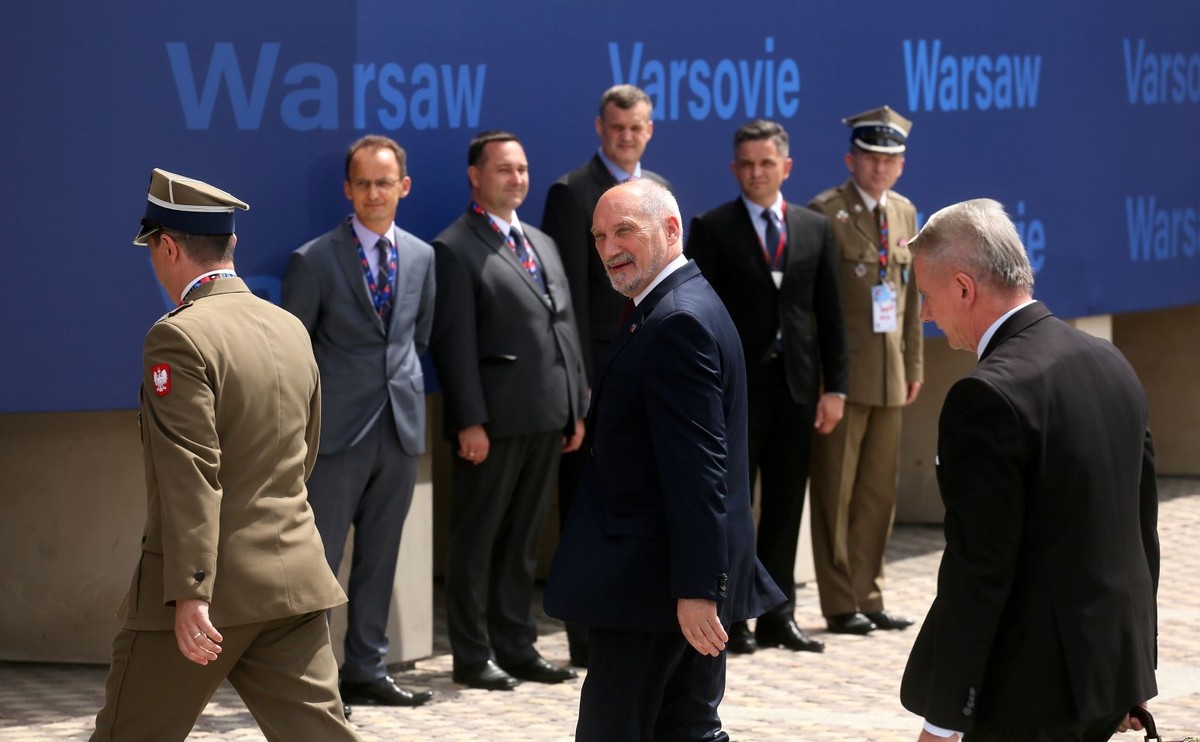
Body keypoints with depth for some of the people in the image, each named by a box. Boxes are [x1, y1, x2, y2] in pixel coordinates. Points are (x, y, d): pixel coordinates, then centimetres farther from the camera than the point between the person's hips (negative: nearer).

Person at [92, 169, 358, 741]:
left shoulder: (179, 338, -13)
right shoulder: (291, 330, 11)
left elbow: (192, 475, -20)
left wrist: (189, 595, -22)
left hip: (208, 590, -6)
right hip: (292, 580, 6)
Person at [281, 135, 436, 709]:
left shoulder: (421, 257, 8)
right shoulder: (315, 261, -6)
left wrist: (403, 382, 14)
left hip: (400, 427, 5)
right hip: (338, 431, -5)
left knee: (379, 559, 11)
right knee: (317, 559, -3)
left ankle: (367, 671, 19)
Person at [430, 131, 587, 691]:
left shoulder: (542, 244, 18)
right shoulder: (455, 249, -7)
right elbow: (455, 344, -12)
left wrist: (577, 408, 13)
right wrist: (470, 422, -17)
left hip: (546, 418, 7)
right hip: (495, 421, -7)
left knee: (523, 539, 13)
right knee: (476, 539, 1)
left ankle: (516, 645, 20)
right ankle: (473, 655, 7)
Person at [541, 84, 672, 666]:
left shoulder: (659, 191, 13)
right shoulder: (573, 194, -8)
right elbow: (569, 296, -12)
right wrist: (580, 381, -16)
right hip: (600, 373, -6)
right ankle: (588, 635, 4)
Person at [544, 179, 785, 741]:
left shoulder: (677, 323, -18)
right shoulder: (684, 306, 15)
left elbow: (698, 468, -24)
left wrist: (696, 589, -26)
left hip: (653, 582, -10)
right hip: (689, 578, 10)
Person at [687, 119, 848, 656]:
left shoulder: (815, 229, 9)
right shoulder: (711, 229, -1)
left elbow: (830, 313, 9)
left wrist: (834, 387, 3)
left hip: (797, 385, 3)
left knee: (785, 506, 8)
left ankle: (778, 615, 16)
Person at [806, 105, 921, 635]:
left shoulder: (905, 213, 12)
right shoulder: (825, 213, -9)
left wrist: (914, 363, 14)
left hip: (889, 372, 6)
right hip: (842, 370, -6)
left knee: (879, 491, 9)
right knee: (835, 490, 0)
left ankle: (868, 596, 17)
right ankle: (840, 605, 6)